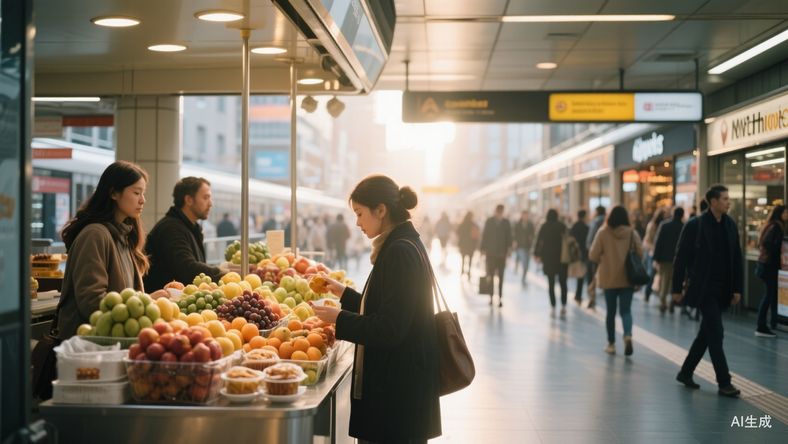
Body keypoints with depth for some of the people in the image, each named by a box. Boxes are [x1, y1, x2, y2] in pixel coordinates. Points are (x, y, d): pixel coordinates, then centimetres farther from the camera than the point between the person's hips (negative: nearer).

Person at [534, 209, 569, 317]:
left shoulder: (544, 227, 0)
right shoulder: (562, 226, 0)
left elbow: (539, 241, -3)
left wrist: (537, 254, 5)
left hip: (548, 258, 0)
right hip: (562, 258, 0)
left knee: (551, 283, 6)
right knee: (563, 283, 6)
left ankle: (553, 307, 2)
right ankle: (563, 306, -5)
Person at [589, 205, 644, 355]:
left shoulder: (603, 232, -9)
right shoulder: (632, 232, -6)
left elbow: (593, 255, -8)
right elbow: (640, 254, -3)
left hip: (609, 279, 0)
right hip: (628, 278, 0)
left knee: (611, 311, 11)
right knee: (626, 310, 5)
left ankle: (611, 344, 17)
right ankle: (628, 335, -22)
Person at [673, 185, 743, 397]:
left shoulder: (731, 224, 5)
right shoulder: (695, 225, -11)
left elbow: (736, 258, 9)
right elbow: (681, 258, -7)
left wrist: (737, 288, 7)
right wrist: (677, 288, -6)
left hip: (723, 290, 6)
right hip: (704, 288, -6)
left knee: (706, 333, 12)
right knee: (716, 333, -8)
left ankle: (685, 373, 25)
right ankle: (724, 383, -2)